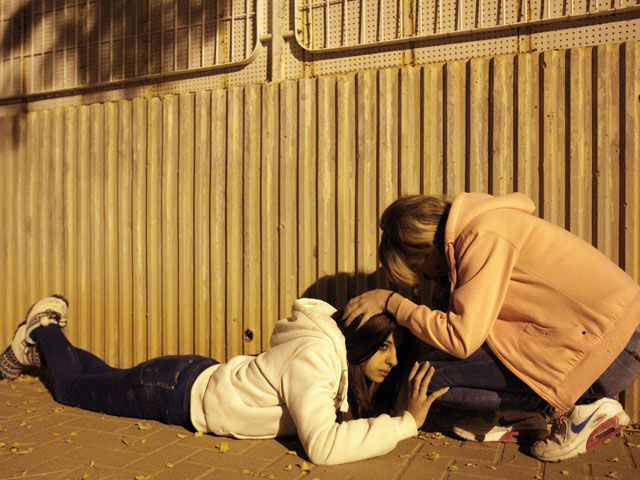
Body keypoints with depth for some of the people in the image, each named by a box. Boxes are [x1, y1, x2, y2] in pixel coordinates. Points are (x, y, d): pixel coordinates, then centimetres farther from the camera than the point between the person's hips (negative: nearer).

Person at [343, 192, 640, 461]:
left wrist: (391, 301, -11)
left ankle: (583, 408, 0)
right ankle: (517, 415, 15)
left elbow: (461, 339, -20)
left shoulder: (483, 236, -16)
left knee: (435, 377, -11)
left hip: (607, 350, -10)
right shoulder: (482, 227, 12)